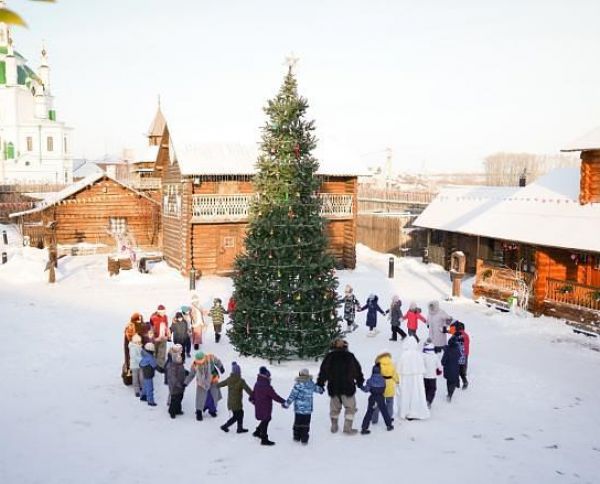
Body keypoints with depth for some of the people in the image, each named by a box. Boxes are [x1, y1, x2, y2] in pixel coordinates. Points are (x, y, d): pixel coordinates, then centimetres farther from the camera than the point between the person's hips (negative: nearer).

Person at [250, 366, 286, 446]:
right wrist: (283, 402, -12)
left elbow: (253, 392, 19)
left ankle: (257, 432, 38)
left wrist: (252, 399, 39)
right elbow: (274, 396, -22)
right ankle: (264, 439, 11)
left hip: (258, 407, 9)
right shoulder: (267, 386, -25)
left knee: (265, 420, 27)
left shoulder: (257, 384, 3)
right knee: (265, 422, 3)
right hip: (265, 408, -9)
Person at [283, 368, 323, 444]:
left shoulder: (298, 385, -14)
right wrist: (321, 389, 46)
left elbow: (292, 395, -14)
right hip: (308, 409, 3)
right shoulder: (311, 383, 1)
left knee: (297, 423, 12)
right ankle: (304, 439, 7)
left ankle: (297, 437, 22)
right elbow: (317, 388, 23)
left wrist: (286, 404, -5)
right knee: (306, 424, 8)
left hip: (299, 409, -3)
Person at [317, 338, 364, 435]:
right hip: (347, 387, -3)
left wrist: (320, 384, 10)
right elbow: (357, 370, 3)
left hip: (333, 388, 3)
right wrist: (360, 381, 17)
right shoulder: (350, 356, -5)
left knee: (334, 408, 19)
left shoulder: (329, 357, -1)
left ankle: (334, 427, 25)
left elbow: (323, 372, 2)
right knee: (350, 408, 8)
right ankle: (347, 428, 3)